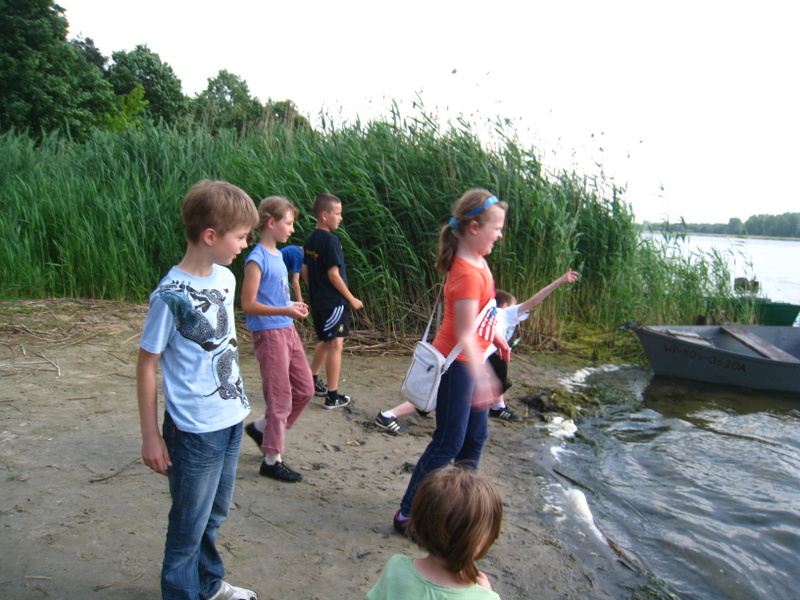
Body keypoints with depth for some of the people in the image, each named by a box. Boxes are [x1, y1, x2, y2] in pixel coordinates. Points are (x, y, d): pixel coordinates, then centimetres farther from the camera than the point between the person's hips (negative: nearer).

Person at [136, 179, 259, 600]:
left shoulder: (225, 278, 1)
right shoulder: (171, 295, -20)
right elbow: (146, 367, -13)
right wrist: (151, 437, -10)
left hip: (230, 419, 7)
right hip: (195, 430, -7)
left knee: (214, 515, 25)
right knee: (190, 526, 11)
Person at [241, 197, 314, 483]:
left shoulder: (278, 255, 11)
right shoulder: (257, 259, -15)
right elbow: (248, 305, -19)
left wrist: (293, 305, 9)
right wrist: (286, 311, -27)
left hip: (287, 330, 9)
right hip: (268, 333, -9)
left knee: (305, 389, 14)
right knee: (280, 397, 0)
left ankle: (261, 427, 31)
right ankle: (272, 460, 16)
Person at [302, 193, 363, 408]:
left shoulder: (311, 239, 8)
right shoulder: (330, 240, -17)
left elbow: (304, 271, 12)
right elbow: (334, 275, -19)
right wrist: (351, 299, -11)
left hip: (318, 301, 9)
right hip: (333, 302, -9)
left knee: (326, 342, 23)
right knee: (335, 344, -3)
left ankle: (312, 381, 34)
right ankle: (333, 396, 1)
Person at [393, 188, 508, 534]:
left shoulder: (478, 263, 4)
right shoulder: (467, 274, -25)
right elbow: (464, 335, -31)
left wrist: (496, 339, 28)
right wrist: (481, 377, -39)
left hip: (471, 362, 10)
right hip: (456, 365, -10)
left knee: (476, 437, 18)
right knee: (448, 443, -1)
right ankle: (407, 513, 12)